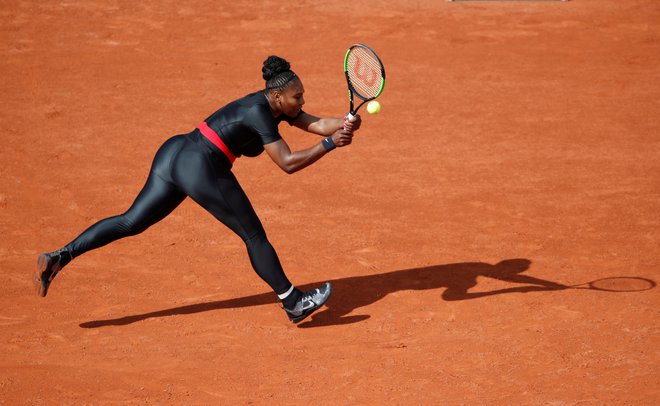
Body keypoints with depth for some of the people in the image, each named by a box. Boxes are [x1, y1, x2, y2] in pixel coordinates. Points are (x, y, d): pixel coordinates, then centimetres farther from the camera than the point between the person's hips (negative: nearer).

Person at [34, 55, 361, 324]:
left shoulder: (274, 105, 15)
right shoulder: (259, 114, -13)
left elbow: (316, 123, 10)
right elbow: (288, 163, -16)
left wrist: (344, 124, -8)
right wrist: (329, 144, -16)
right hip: (201, 169, -9)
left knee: (130, 222, 9)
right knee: (254, 236, 3)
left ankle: (57, 258, 0)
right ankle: (293, 303, 13)